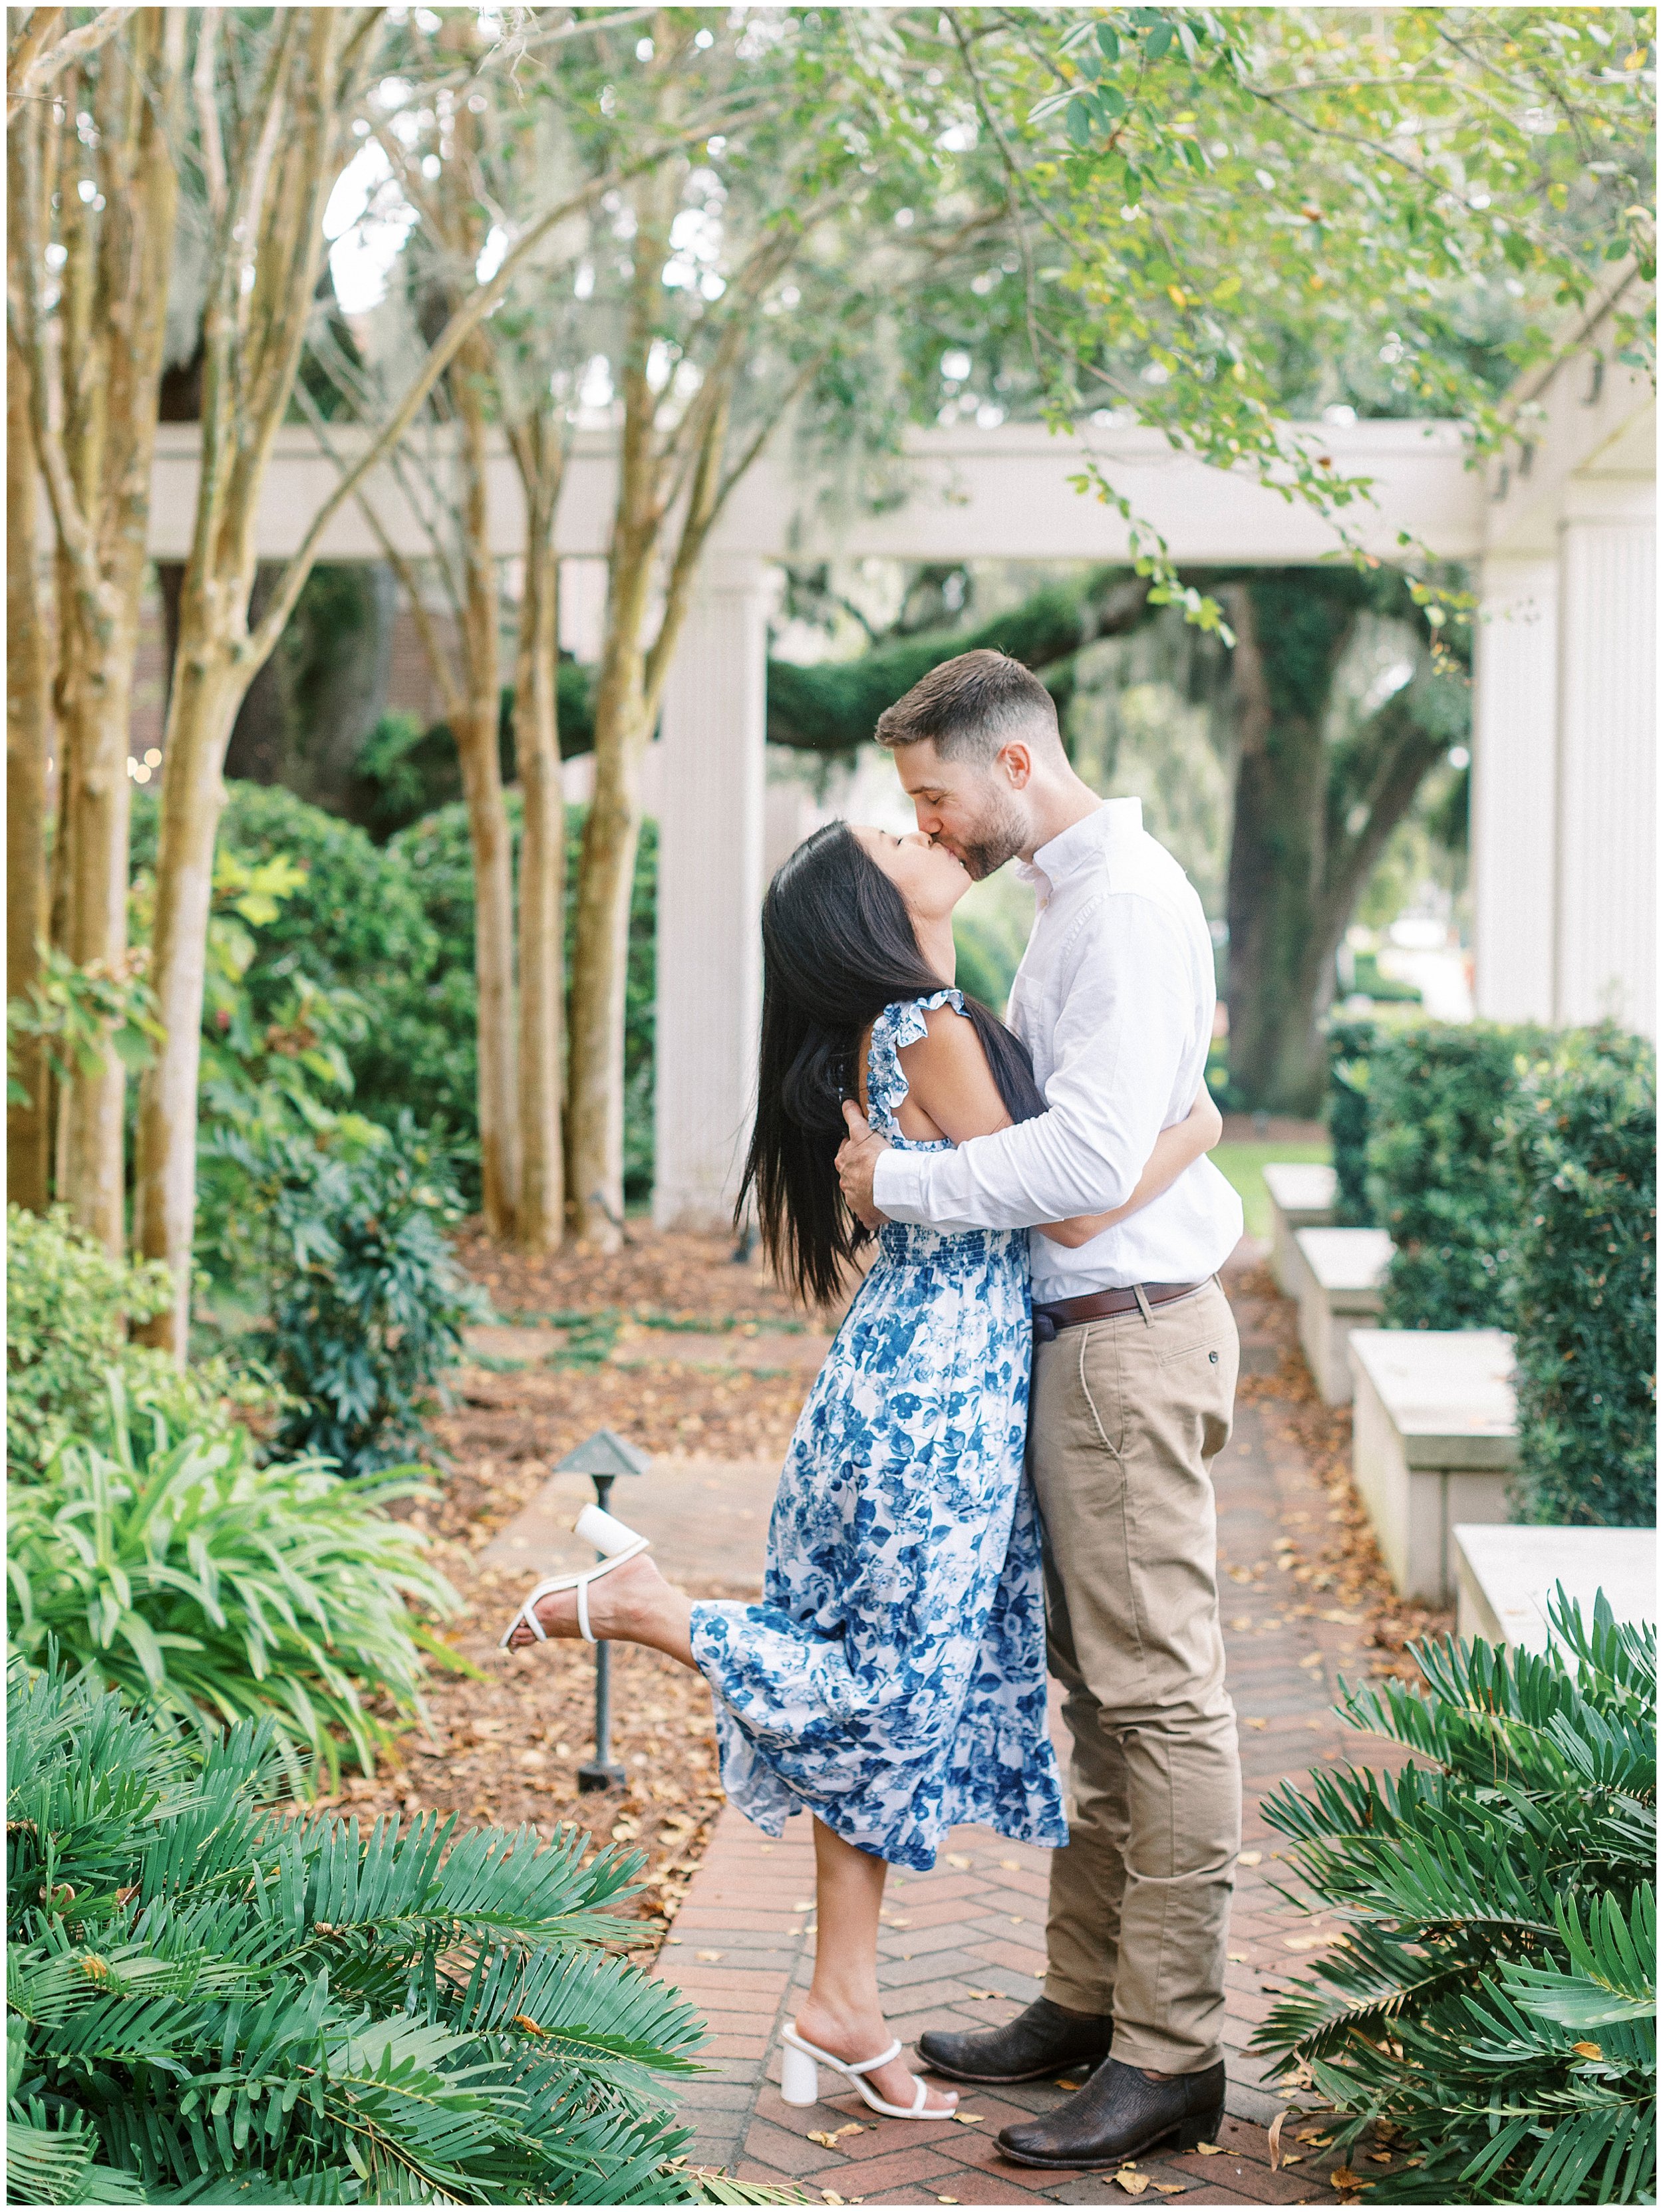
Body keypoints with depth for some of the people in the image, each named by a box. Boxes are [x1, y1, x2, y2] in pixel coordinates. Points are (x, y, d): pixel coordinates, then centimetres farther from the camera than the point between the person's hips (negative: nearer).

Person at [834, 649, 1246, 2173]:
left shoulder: (1127, 903, -15)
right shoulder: (1074, 898, 18)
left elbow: (1093, 1153, -23)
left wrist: (901, 1184, -15)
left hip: (1130, 1332, -11)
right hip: (1085, 1328, 11)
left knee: (1159, 1690, -7)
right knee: (1100, 1687, 14)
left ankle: (1172, 2055, -3)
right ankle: (1089, 2000, 22)